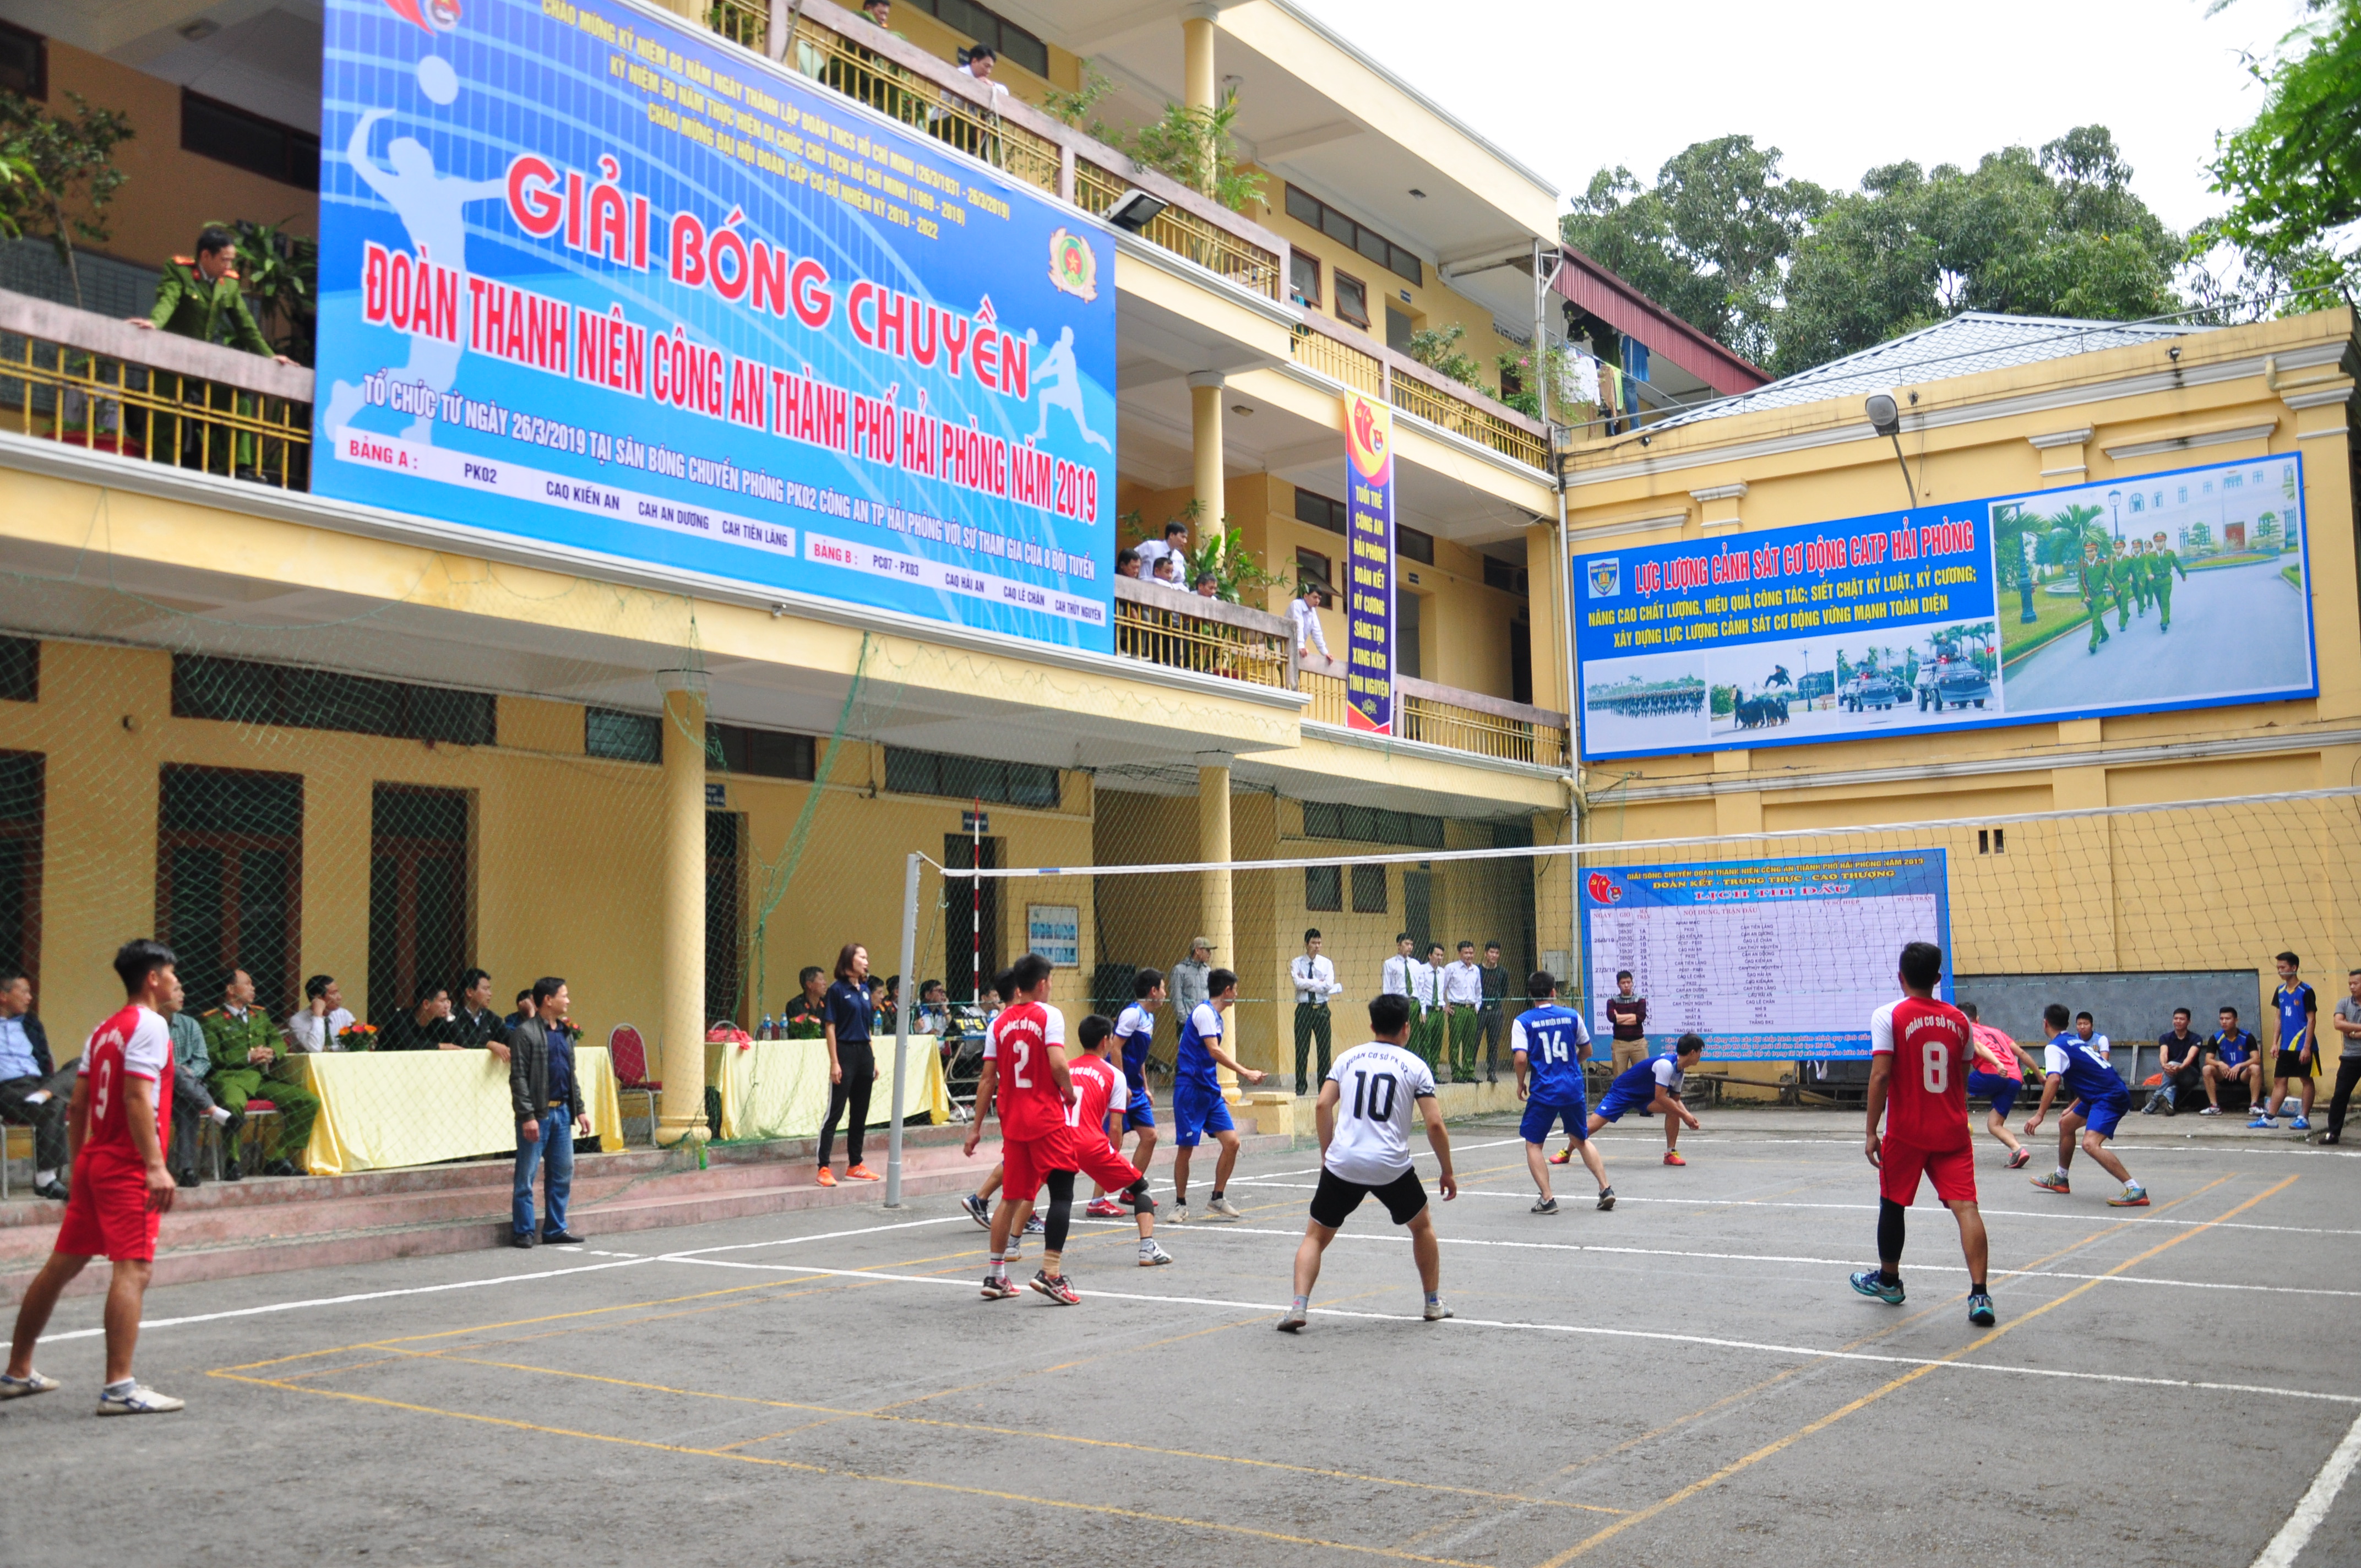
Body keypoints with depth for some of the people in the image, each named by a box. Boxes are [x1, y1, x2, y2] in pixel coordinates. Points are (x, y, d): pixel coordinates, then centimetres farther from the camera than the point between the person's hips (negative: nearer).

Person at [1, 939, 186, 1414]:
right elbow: (137, 1098, -21)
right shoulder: (149, 1025, -11)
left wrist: (80, 1164, 22)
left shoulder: (104, 1030, 15)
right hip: (128, 1167, -9)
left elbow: (77, 1107, 16)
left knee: (62, 1265, 17)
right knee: (133, 1269, -11)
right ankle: (119, 1388, -15)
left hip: (94, 1161, 10)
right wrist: (156, 1166, -24)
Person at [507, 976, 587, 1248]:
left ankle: (555, 1229, 17)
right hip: (537, 1115, -7)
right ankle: (523, 1232, 6)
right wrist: (527, 1116, -17)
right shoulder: (525, 1033, -8)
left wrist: (579, 1109, 14)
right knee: (527, 1175, 0)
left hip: (562, 1112, 7)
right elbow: (518, 1078, -12)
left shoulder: (565, 1033, 15)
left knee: (563, 1173, 9)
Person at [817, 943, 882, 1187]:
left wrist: (873, 1060, 15)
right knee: (835, 1112, -7)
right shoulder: (837, 990, -7)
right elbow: (830, 1027, -10)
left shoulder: (865, 989, 13)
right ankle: (824, 1168, -7)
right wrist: (834, 1062, -16)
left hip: (864, 1053, 7)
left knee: (860, 1113, 11)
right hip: (845, 1052, -7)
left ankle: (855, 1165, 19)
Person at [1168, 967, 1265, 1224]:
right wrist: (1245, 1073, -25)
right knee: (1186, 1148, -2)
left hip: (1210, 1091, 9)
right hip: (1190, 1089, -9)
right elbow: (1214, 1051, -21)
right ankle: (1181, 1204, 11)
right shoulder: (1204, 1011, -12)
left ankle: (1217, 1199, 9)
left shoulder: (1215, 1016, 17)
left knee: (1231, 1142, -2)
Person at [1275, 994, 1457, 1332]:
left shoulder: (1348, 1058, 9)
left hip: (1342, 1164, 1)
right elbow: (1435, 1125, -2)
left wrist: (1327, 1153, 16)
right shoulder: (1415, 1066, 3)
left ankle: (1298, 1307, -4)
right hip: (1392, 1167, -1)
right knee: (1422, 1226, 26)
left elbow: (1323, 1106, 3)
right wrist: (1447, 1173, 8)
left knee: (1316, 1236, 13)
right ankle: (1434, 1303, 31)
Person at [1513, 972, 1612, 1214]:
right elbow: (1586, 1051, 13)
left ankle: (1548, 1199, -1)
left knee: (1533, 1144, 10)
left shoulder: (1523, 1021, -5)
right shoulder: (1572, 1015, 3)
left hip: (1543, 1092, -3)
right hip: (1574, 1089, 3)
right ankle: (1605, 1189, 12)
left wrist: (1521, 1083, 3)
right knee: (1582, 1140, 22)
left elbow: (1521, 1058, -15)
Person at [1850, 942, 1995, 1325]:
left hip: (1905, 1132, -3)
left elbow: (1880, 1076, -15)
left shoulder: (1889, 1016, -8)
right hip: (1953, 1131, 3)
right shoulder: (1959, 1020, 6)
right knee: (1966, 1206, -5)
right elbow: (1963, 1081, 15)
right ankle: (1979, 1294, -17)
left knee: (1892, 1204, 15)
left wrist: (1872, 1132, -11)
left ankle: (1888, 1280, 31)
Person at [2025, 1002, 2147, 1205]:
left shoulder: (2055, 1047, -9)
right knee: (2066, 1124, 24)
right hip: (2103, 1095, 10)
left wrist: (2039, 1115, -28)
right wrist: (2073, 1107, 37)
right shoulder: (2076, 1040, 19)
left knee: (2090, 1144, -24)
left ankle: (2135, 1191, -27)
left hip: (2110, 1097, -10)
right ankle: (2060, 1179, 36)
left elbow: (2053, 1080, -25)